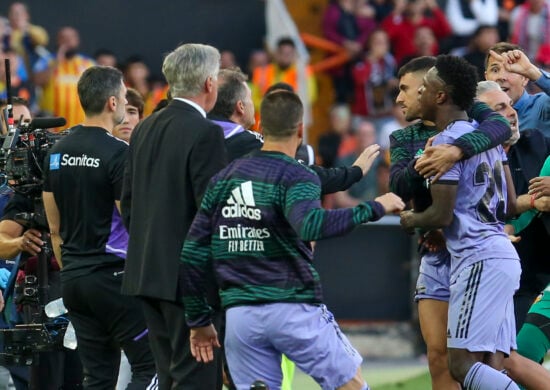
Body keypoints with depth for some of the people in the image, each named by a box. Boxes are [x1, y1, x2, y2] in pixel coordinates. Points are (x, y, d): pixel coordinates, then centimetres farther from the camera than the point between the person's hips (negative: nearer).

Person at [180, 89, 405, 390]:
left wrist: (198, 320, 17)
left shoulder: (223, 178, 10)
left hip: (239, 316, 4)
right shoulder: (296, 177, -7)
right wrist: (373, 209, -20)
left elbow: (193, 252, 10)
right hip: (293, 309, -4)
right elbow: (310, 226, -28)